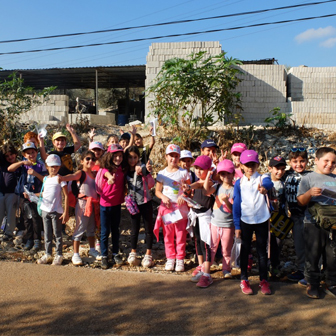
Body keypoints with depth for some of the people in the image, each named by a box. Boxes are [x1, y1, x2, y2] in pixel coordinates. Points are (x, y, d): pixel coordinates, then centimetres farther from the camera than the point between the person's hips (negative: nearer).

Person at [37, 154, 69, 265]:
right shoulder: (45, 179, 11)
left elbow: (66, 195, -11)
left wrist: (66, 212, -15)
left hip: (56, 210, -5)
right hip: (45, 209, 6)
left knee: (57, 233, 3)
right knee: (47, 233, 12)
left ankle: (59, 255, 13)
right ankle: (48, 254, 22)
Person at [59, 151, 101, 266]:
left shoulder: (93, 174, 11)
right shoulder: (81, 173, -10)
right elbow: (73, 176, -29)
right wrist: (62, 178, -49)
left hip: (93, 204, 7)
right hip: (83, 203, -7)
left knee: (91, 228, 19)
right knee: (80, 228, -2)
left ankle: (92, 250, 35)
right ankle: (75, 254, 9)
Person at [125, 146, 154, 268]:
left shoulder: (141, 167, -11)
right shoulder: (126, 171, 3)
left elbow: (144, 171, -36)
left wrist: (147, 169, -58)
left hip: (145, 202, -3)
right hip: (133, 203, 3)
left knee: (149, 228, 5)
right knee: (134, 228, 11)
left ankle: (148, 255, 17)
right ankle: (133, 253, 25)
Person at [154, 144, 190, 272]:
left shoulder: (183, 172, 1)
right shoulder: (162, 173, 4)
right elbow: (157, 191, 7)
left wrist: (184, 195, -15)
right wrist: (163, 197, -13)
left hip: (180, 207, -1)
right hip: (166, 207, 1)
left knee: (181, 235, 3)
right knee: (168, 235, 7)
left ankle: (180, 259, 15)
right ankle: (170, 258, 20)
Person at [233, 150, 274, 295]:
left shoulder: (262, 178, -5)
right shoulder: (239, 183, -1)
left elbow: (269, 183, -31)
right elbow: (236, 205, 0)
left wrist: (264, 187, -56)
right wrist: (237, 225, -3)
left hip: (262, 220, -1)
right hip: (245, 220, 1)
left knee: (262, 250, 9)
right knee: (245, 250, 10)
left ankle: (264, 280, 21)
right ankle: (244, 280, 21)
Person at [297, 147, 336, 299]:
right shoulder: (308, 178, 0)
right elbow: (300, 202, -4)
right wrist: (310, 193, -22)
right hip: (314, 224, -4)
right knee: (312, 256, 4)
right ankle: (312, 284, 17)